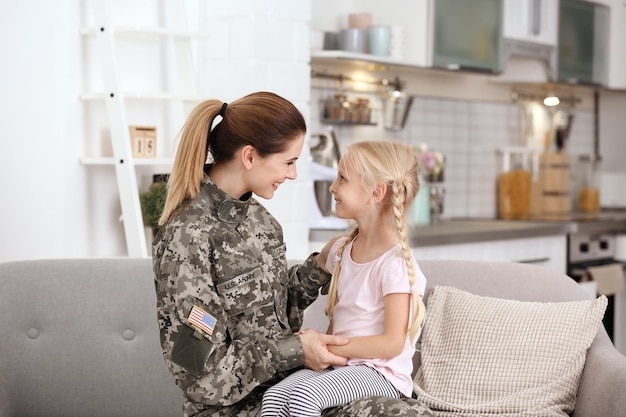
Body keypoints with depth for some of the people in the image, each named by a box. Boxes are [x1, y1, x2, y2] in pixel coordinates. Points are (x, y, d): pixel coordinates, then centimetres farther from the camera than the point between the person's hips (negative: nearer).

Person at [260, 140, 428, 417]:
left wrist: (327, 346, -17)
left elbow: (392, 343, -17)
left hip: (382, 374, -7)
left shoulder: (395, 263, -15)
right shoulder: (342, 250, 10)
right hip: (338, 363, 7)